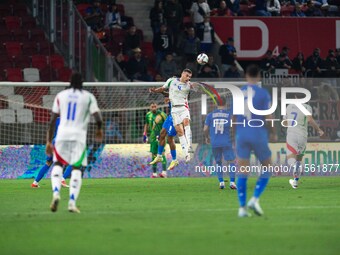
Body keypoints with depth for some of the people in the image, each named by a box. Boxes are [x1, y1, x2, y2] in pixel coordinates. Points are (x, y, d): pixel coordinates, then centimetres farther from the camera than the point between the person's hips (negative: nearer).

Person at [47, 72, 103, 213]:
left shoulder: (60, 95, 10)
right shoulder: (88, 97, 5)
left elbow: (52, 120, 7)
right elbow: (98, 118, -3)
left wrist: (49, 141, 10)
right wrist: (99, 130, 19)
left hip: (62, 135, 1)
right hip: (79, 136, -1)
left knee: (58, 164, 14)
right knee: (76, 168, 4)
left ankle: (56, 193, -11)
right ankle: (72, 202, -8)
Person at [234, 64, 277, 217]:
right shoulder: (263, 93, -5)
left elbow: (234, 118, 9)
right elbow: (268, 117, -7)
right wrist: (273, 134, 9)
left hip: (242, 136, 3)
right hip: (259, 136, -3)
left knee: (242, 173, 5)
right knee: (267, 168, 13)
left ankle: (242, 208, -2)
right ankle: (255, 199, -5)